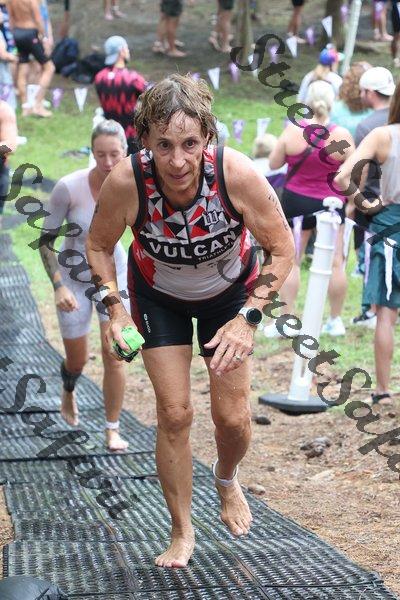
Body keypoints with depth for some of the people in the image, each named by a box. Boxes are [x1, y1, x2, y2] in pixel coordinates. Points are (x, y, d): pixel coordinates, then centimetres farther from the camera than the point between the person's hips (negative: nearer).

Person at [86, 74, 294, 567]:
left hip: (229, 290, 0)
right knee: (174, 414, -6)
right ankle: (181, 532, 14)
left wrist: (249, 317, -27)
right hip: (159, 296, 0)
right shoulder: (126, 183, -33)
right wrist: (114, 307, -20)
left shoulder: (236, 174, -35)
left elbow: (281, 248, -20)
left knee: (233, 418, 2)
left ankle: (227, 480, 38)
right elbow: (99, 245, -10)